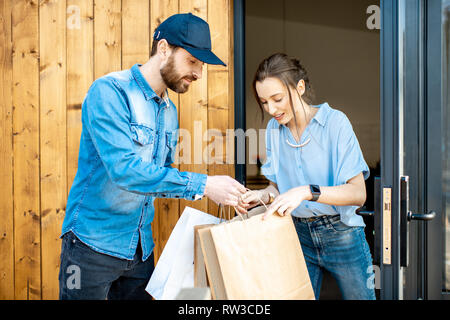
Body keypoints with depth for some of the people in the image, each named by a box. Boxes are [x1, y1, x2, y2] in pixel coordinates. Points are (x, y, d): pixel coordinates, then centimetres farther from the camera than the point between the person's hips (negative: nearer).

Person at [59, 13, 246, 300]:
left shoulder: (170, 111, 9)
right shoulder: (110, 91, -16)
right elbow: (124, 169, -27)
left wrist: (226, 193, 1)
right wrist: (202, 184, -27)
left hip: (141, 247, 7)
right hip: (93, 243, -7)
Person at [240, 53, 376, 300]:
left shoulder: (334, 122, -14)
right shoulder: (274, 129, 2)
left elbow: (358, 193, -19)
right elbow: (276, 186, 9)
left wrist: (307, 191, -32)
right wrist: (263, 195, -14)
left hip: (340, 234, -3)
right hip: (298, 233, 4)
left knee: (358, 295, 10)